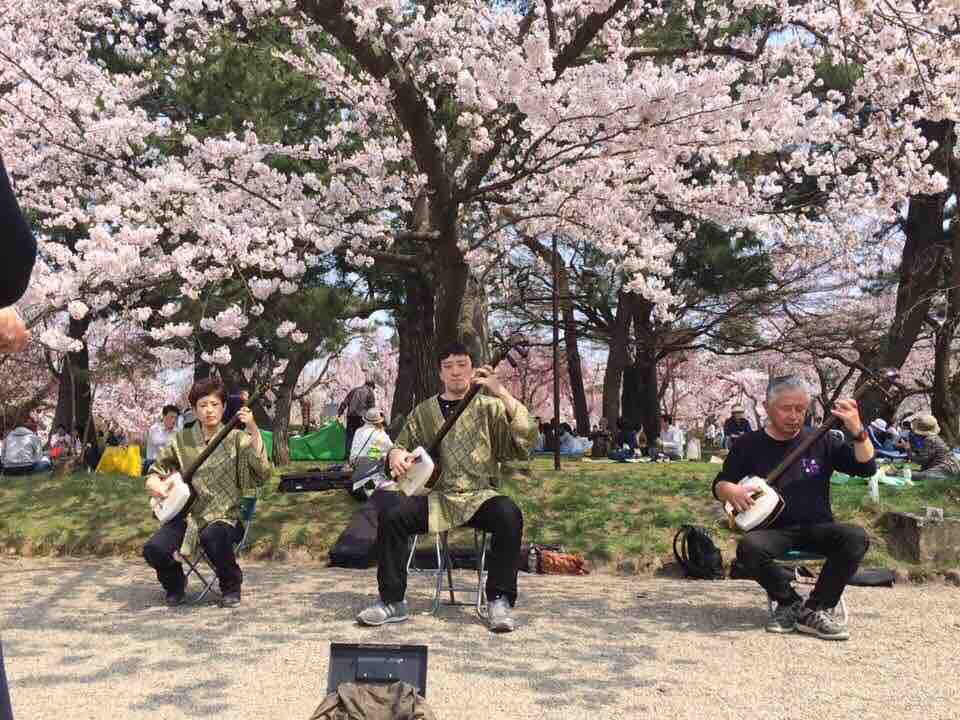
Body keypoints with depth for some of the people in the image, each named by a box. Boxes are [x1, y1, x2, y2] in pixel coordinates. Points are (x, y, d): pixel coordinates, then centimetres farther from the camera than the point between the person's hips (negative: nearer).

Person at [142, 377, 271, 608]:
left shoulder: (237, 439, -2)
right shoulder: (182, 440, 7)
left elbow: (262, 473, -18)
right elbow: (155, 470, 19)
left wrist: (253, 430, -29)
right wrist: (155, 484, -5)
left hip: (224, 517, -3)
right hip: (187, 515, 3)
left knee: (212, 537, -36)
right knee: (154, 549, -23)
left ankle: (231, 586, -4)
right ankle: (175, 583, 13)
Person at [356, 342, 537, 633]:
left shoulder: (489, 407, 4)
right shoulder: (423, 411, 13)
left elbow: (526, 437, -11)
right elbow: (401, 446, 20)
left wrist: (501, 393, -22)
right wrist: (395, 454, -6)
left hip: (479, 496, -2)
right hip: (436, 496, 2)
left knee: (509, 515, -32)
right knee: (391, 516, -22)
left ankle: (499, 600, -18)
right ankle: (392, 602, -8)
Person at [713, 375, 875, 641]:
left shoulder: (820, 441, 8)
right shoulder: (748, 445, 6)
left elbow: (866, 467, 2)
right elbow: (719, 484, 11)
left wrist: (858, 431, -15)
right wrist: (729, 491, -15)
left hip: (816, 528, 2)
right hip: (773, 529, -1)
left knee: (855, 538, -28)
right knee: (749, 547, -34)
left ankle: (815, 610, -15)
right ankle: (790, 602, -7)